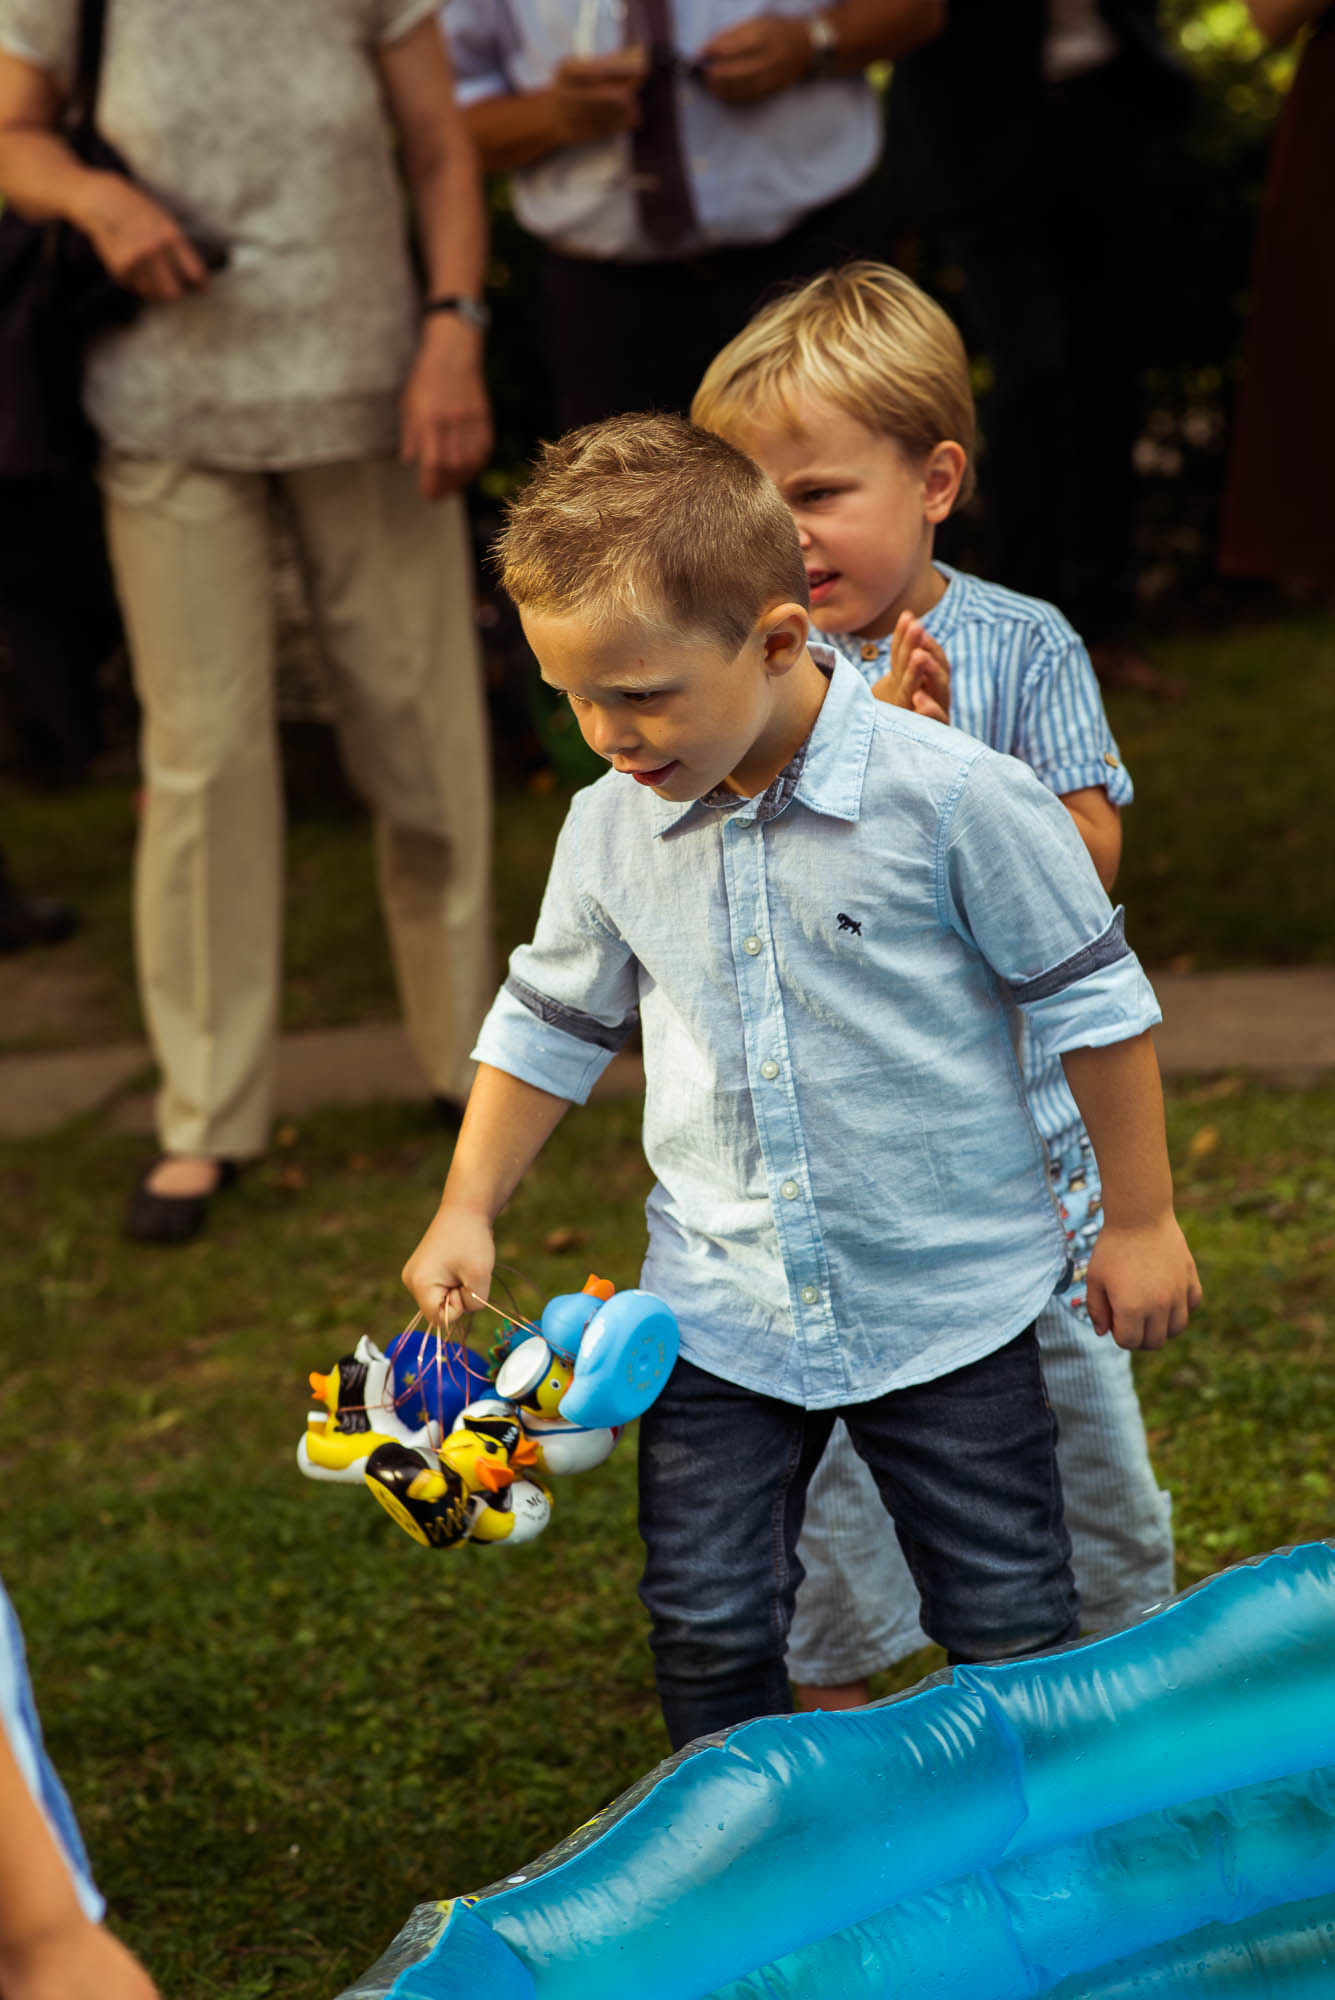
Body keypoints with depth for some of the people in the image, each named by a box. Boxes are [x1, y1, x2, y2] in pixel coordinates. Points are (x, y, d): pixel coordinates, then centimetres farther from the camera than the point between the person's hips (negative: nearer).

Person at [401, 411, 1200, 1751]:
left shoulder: (955, 798, -18)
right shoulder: (610, 826, -3)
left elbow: (1094, 1002, -8)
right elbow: (552, 1024, 13)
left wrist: (1139, 1221, -2)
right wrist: (467, 1212, 7)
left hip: (949, 1300, -4)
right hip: (719, 1307, 4)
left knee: (1011, 1634, 7)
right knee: (706, 1627, 8)